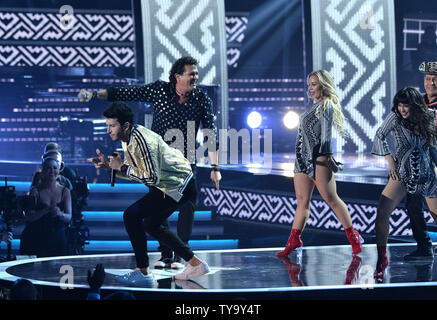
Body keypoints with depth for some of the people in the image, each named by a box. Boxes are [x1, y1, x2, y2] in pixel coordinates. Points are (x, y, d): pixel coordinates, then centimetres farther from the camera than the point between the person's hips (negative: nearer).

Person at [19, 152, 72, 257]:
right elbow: (29, 217, -11)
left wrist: (59, 214, -24)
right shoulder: (35, 191, -5)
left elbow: (68, 217, -3)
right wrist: (47, 210, -25)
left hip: (58, 240, 2)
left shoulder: (65, 192, 3)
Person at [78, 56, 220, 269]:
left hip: (185, 162, -1)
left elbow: (211, 134, -3)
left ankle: (179, 255, -2)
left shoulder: (201, 99, -4)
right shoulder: (159, 90, -3)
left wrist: (215, 167, -8)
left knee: (188, 205, -10)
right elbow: (126, 94, 3)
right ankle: (165, 254, 10)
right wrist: (96, 94, -4)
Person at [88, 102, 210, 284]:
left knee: (131, 215, -19)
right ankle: (195, 264, 31)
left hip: (176, 185, -11)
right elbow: (132, 172, 14)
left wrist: (122, 167, -20)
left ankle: (142, 272, -14)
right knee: (151, 224, 24)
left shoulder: (142, 140, -26)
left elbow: (152, 177, -28)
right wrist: (108, 166, 0)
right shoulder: (127, 139, 5)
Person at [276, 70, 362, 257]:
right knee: (302, 200, 6)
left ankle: (353, 236, 1)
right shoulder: (315, 106, 21)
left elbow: (325, 132, -13)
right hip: (303, 159, 9)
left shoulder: (326, 105, -5)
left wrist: (323, 156, -19)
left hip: (318, 159, -9)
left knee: (331, 198, -6)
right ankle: (294, 240, 4)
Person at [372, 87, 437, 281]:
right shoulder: (395, 118, -4)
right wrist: (390, 160, -8)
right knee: (382, 213, -18)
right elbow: (380, 136, -1)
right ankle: (381, 260, -9)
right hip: (402, 174, -2)